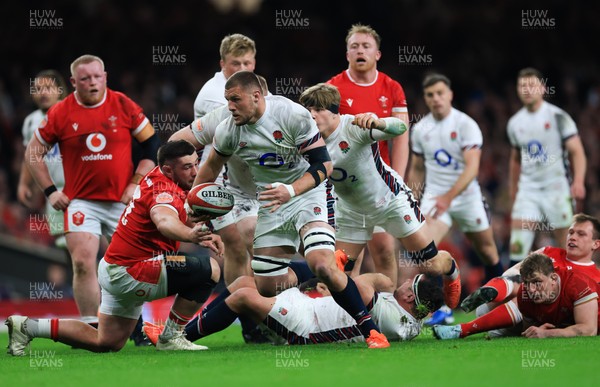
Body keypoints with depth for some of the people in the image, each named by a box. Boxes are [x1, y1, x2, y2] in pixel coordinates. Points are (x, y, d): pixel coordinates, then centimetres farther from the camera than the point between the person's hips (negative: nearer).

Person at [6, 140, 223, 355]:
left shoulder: (156, 176, 7)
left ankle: (26, 326, 18)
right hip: (130, 272, -10)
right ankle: (171, 337, -7)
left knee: (106, 343, 21)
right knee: (210, 270, -17)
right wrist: (191, 235, -67)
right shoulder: (164, 190, -22)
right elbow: (165, 222, -46)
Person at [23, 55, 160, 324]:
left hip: (122, 200, 1)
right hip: (81, 201, -1)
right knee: (83, 263, -13)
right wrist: (50, 191, 0)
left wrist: (136, 183, -2)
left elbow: (151, 143, 4)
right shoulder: (60, 113, -3)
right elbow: (33, 153, 6)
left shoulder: (123, 105, -3)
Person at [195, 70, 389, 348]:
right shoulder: (228, 132, -8)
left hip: (307, 193, -6)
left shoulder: (293, 115, -22)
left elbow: (323, 165, -20)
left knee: (321, 265, -26)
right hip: (271, 205, 6)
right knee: (266, 286, 1)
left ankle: (371, 332, -17)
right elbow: (211, 167, 12)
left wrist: (290, 191, -34)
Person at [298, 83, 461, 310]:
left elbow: (400, 128, -45)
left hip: (390, 199, -4)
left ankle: (451, 269, 37)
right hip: (351, 211, 4)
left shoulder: (354, 128, -30)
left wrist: (378, 123, -65)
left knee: (430, 264, 1)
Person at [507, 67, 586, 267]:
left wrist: (578, 181, -23)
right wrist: (513, 192, 23)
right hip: (528, 190, 4)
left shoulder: (557, 117, -6)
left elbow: (576, 151, -9)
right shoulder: (515, 123, 10)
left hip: (557, 189, -4)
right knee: (517, 245, -7)